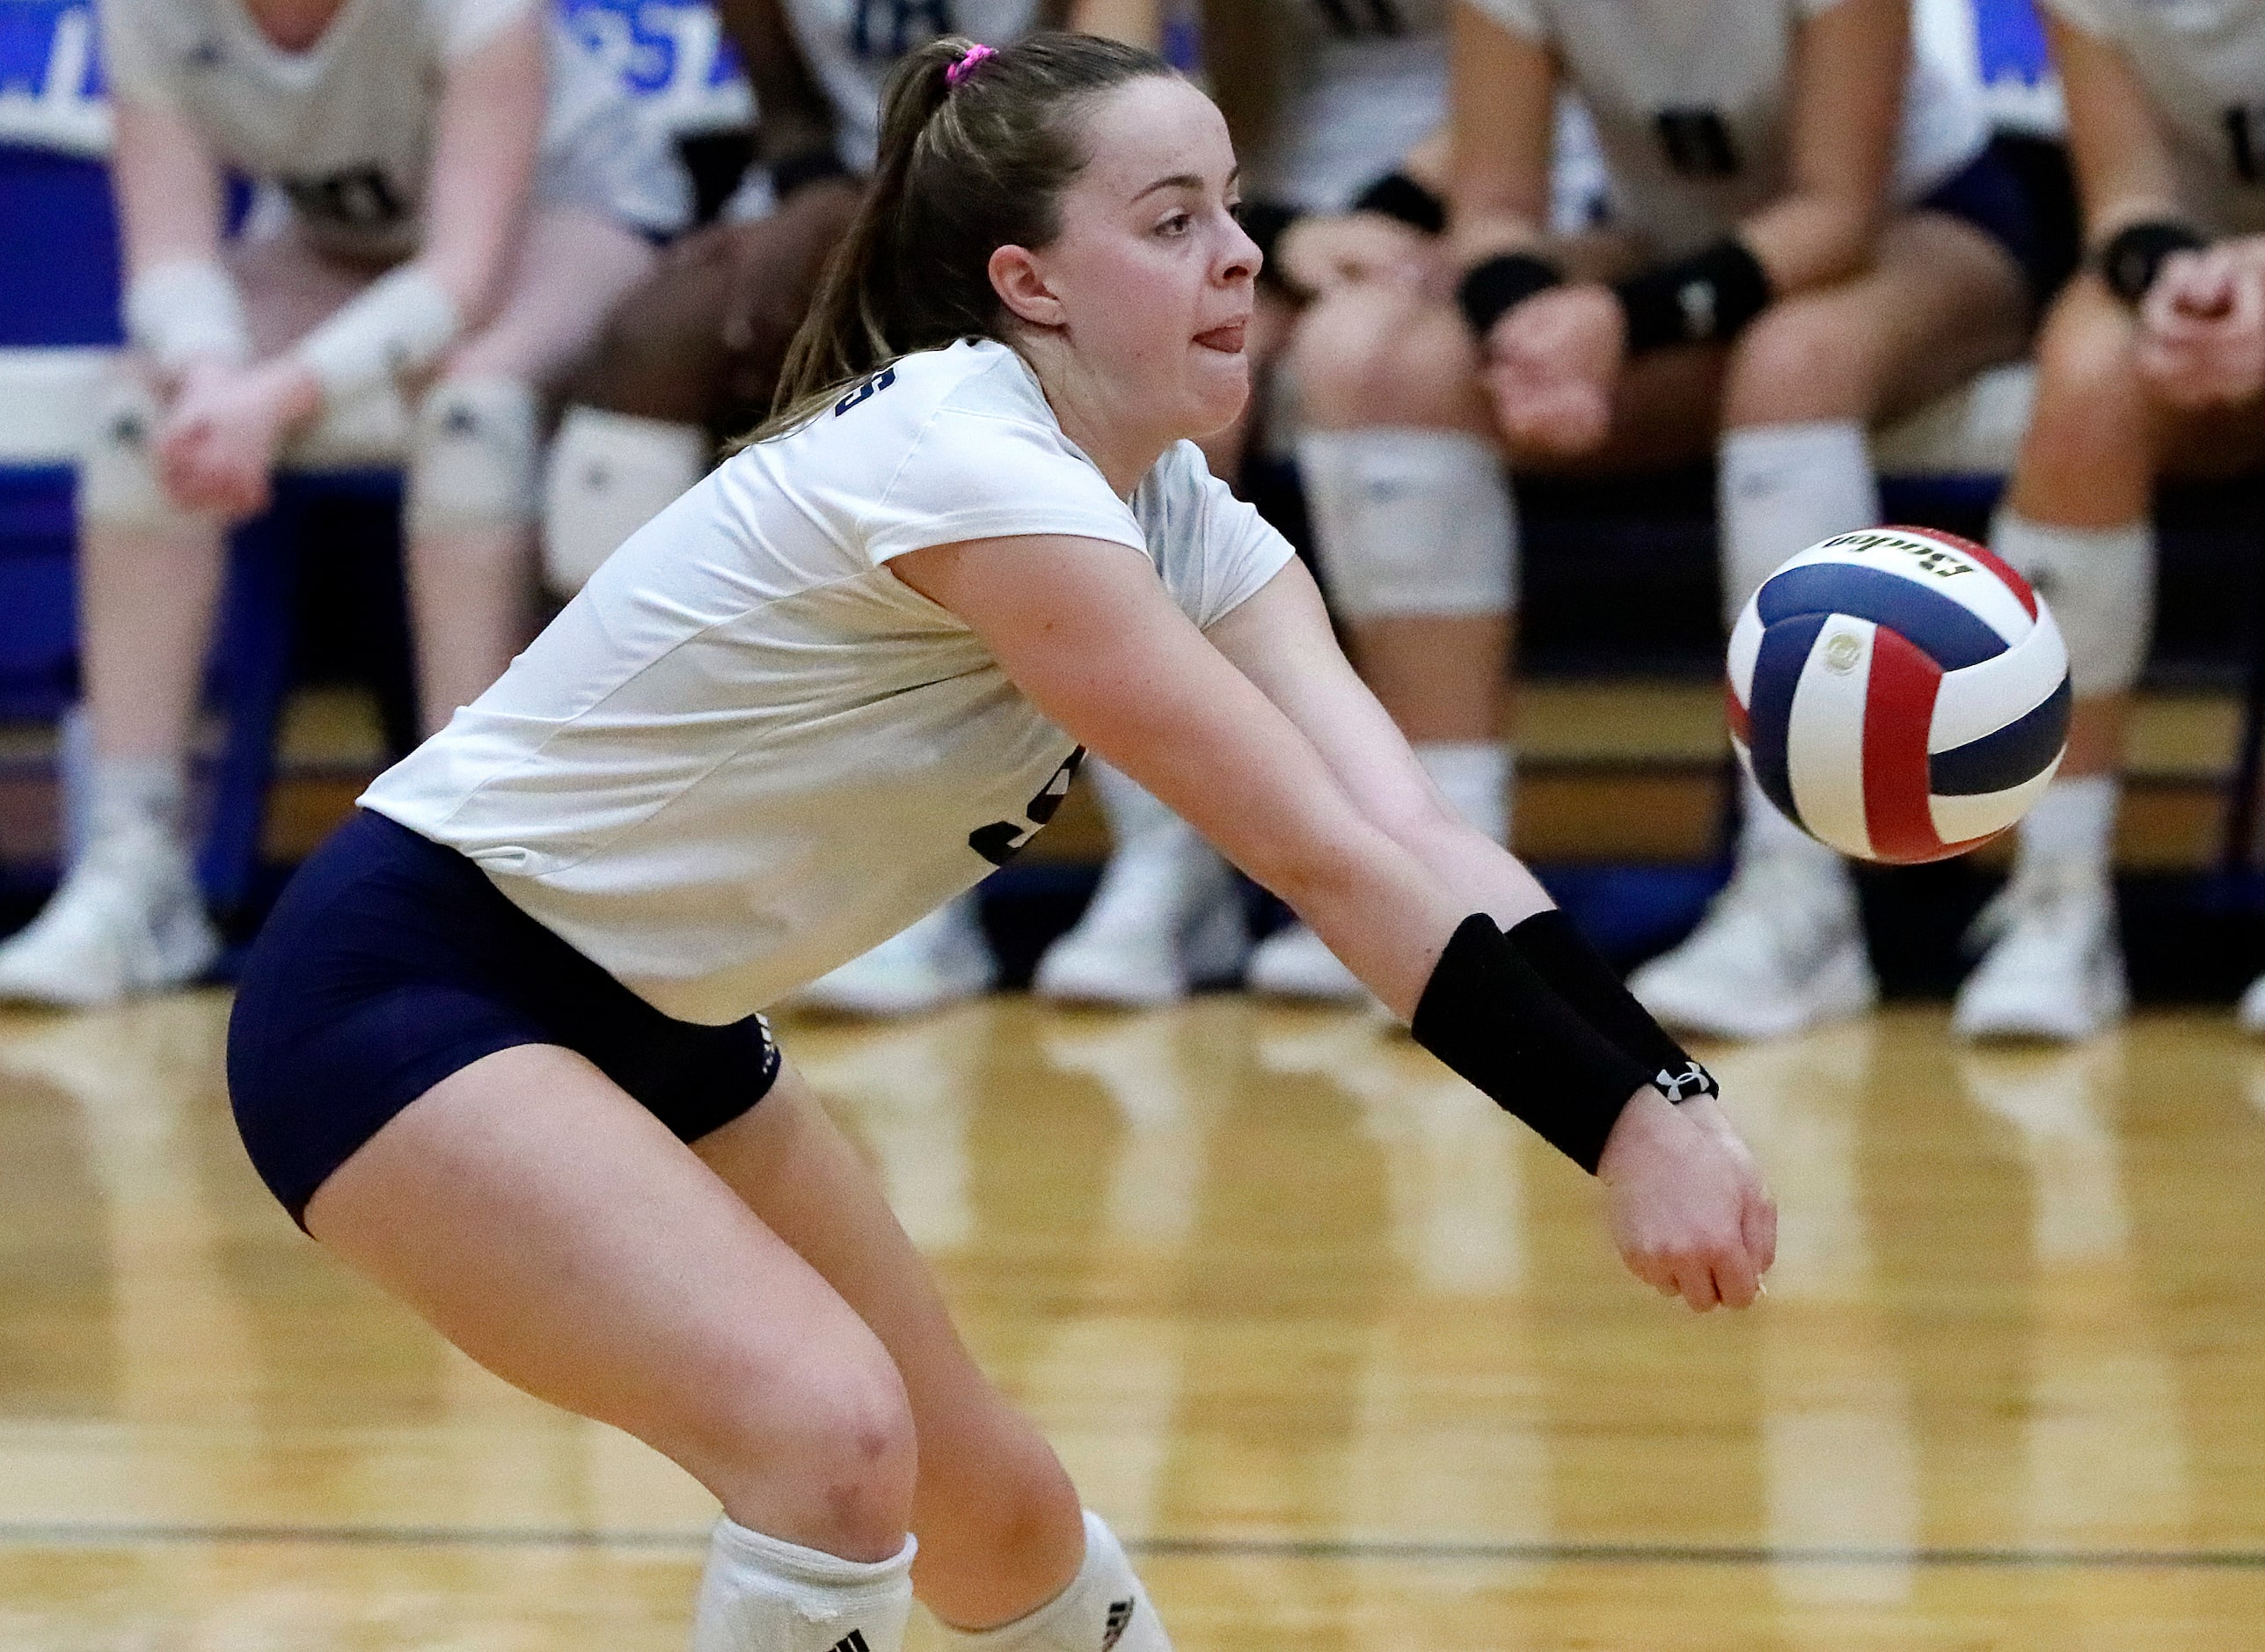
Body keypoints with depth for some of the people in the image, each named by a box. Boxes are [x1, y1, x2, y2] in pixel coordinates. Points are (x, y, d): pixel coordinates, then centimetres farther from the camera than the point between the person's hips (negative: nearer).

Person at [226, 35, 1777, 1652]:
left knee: (996, 1513, 15)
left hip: (648, 1021, 10)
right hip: (402, 988, -10)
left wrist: (1666, 1089, -29)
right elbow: (1320, 859, -31)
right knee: (832, 1428, -29)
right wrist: (1617, 1127, -33)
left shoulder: (1187, 524, 0)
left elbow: (1411, 835, -14)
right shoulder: (964, 469, -27)